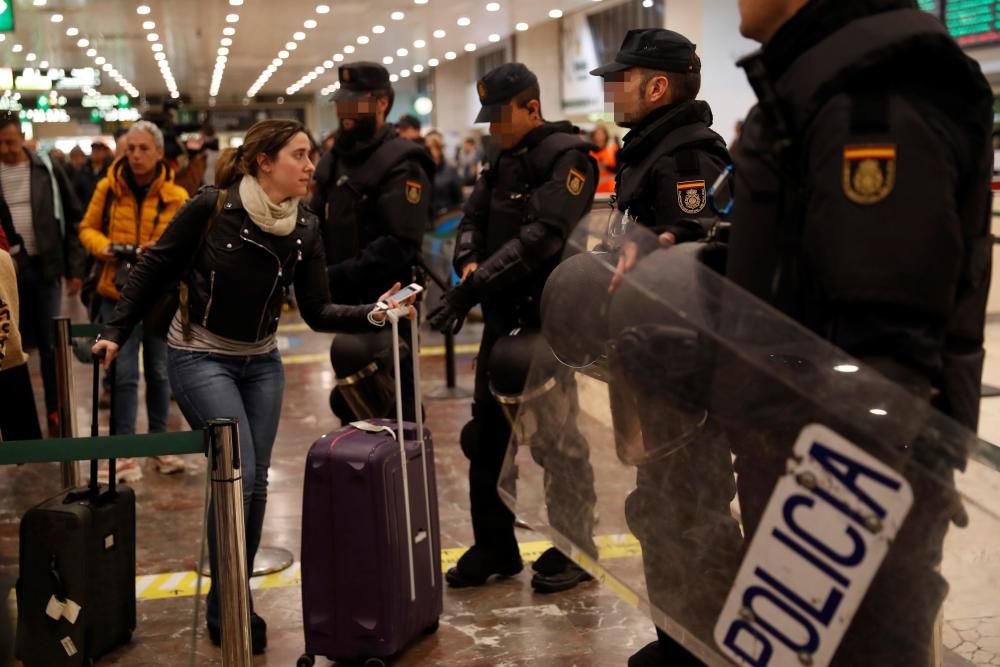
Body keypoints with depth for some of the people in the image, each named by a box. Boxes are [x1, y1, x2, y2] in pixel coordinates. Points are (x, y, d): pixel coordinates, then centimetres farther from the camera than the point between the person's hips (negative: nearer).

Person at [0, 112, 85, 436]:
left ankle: (55, 415, 15)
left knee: (50, 345, 5)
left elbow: (72, 218, 3)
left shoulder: (48, 170, 0)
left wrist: (74, 268, 0)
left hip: (44, 267, -1)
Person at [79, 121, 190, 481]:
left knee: (158, 371, 12)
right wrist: (103, 246, -13)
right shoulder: (108, 188, -2)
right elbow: (88, 229, 7)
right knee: (123, 373, -4)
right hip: (118, 292, -1)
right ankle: (125, 454, 3)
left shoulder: (176, 196, -4)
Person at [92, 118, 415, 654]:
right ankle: (226, 608, 1)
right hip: (200, 356, -5)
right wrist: (115, 333, -10)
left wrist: (373, 314, -19)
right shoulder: (211, 208, -18)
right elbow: (154, 270, -9)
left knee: (255, 481, 5)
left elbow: (317, 313, -4)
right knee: (237, 471, -15)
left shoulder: (304, 228, -6)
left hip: (261, 361, 5)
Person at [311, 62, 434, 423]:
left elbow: (397, 247, -22)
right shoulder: (332, 162, 13)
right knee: (350, 406, 16)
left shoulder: (401, 165, -12)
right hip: (345, 306, 8)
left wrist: (337, 278, -22)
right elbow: (318, 228, 18)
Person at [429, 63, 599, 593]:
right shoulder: (503, 162, 16)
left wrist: (475, 285, -27)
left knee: (556, 437, -1)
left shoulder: (566, 157, -11)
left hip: (546, 320, -8)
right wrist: (469, 266, -11)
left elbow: (542, 237, -24)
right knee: (486, 434, 11)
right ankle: (493, 547, 23)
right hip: (502, 317, 8)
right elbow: (473, 222, 12)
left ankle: (575, 549, 13)